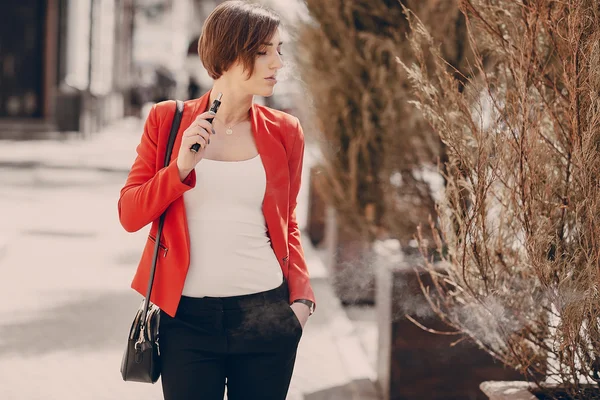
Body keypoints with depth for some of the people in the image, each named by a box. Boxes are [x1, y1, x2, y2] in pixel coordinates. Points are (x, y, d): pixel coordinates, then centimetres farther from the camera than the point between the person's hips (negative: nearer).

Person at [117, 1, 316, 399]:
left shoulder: (284, 131, 5)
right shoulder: (168, 120, 1)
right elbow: (130, 215, 0)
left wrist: (301, 295, 1)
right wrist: (181, 167, -14)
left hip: (265, 317, 1)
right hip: (188, 317, -1)